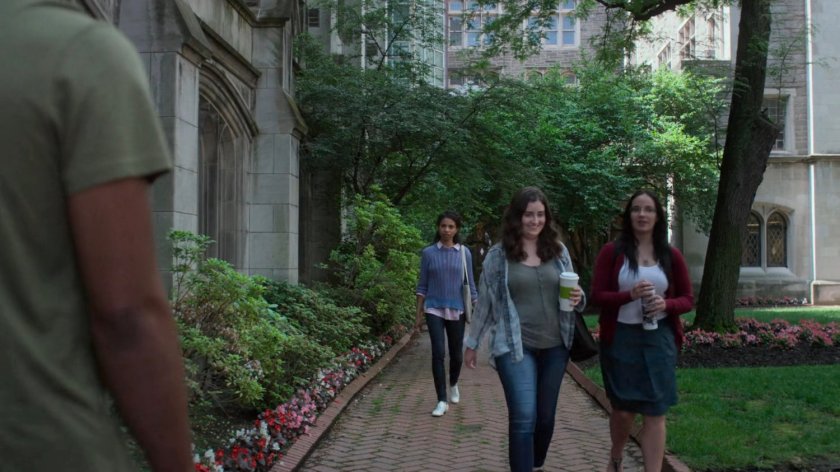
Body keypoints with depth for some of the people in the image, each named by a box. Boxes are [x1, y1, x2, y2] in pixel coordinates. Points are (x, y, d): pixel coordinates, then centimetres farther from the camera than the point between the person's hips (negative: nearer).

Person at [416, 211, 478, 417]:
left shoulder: (464, 253, 1)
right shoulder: (429, 252, -1)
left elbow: (470, 283, 5)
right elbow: (422, 285, 3)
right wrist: (419, 313, 0)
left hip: (457, 310, 1)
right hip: (434, 310, -1)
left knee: (456, 354, 11)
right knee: (438, 353, -9)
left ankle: (453, 385, 41)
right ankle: (442, 401, -1)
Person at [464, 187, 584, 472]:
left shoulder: (558, 251, 6)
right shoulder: (497, 255, -3)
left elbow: (571, 293, 16)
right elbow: (484, 303, 4)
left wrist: (578, 297, -8)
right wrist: (472, 343, 8)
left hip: (554, 346, 4)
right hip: (515, 347, -3)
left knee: (546, 416, 13)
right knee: (523, 419, -9)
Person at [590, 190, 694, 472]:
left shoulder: (671, 256, 3)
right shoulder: (611, 252, -3)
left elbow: (688, 299, 8)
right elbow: (597, 296, -6)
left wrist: (666, 304, -14)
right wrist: (630, 295, -22)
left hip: (659, 339, 1)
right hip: (621, 338, -1)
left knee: (655, 413, 1)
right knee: (623, 410, 12)